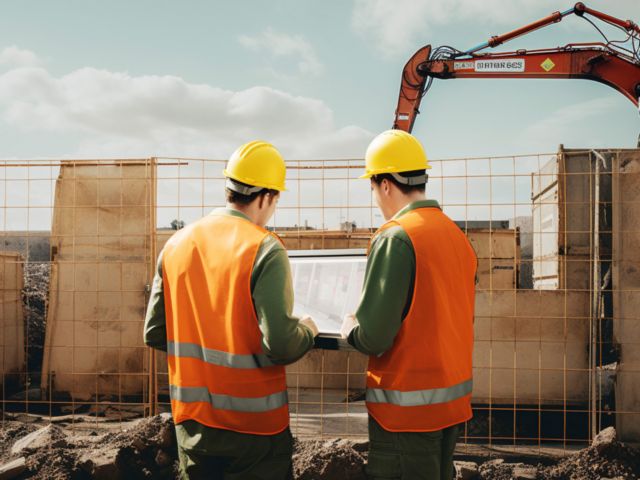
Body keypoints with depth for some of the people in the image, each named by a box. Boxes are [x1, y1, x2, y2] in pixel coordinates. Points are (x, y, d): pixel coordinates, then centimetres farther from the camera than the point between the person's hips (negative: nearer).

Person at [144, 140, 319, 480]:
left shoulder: (176, 244, 1)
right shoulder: (265, 250, -16)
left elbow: (155, 334, 3)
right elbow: (281, 344, -21)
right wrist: (307, 332, 0)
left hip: (191, 420, 5)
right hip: (252, 426, -5)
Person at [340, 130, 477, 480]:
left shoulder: (395, 237, -16)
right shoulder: (457, 235, 7)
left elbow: (374, 337, -20)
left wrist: (349, 329, 2)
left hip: (407, 404, -8)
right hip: (455, 399, 8)